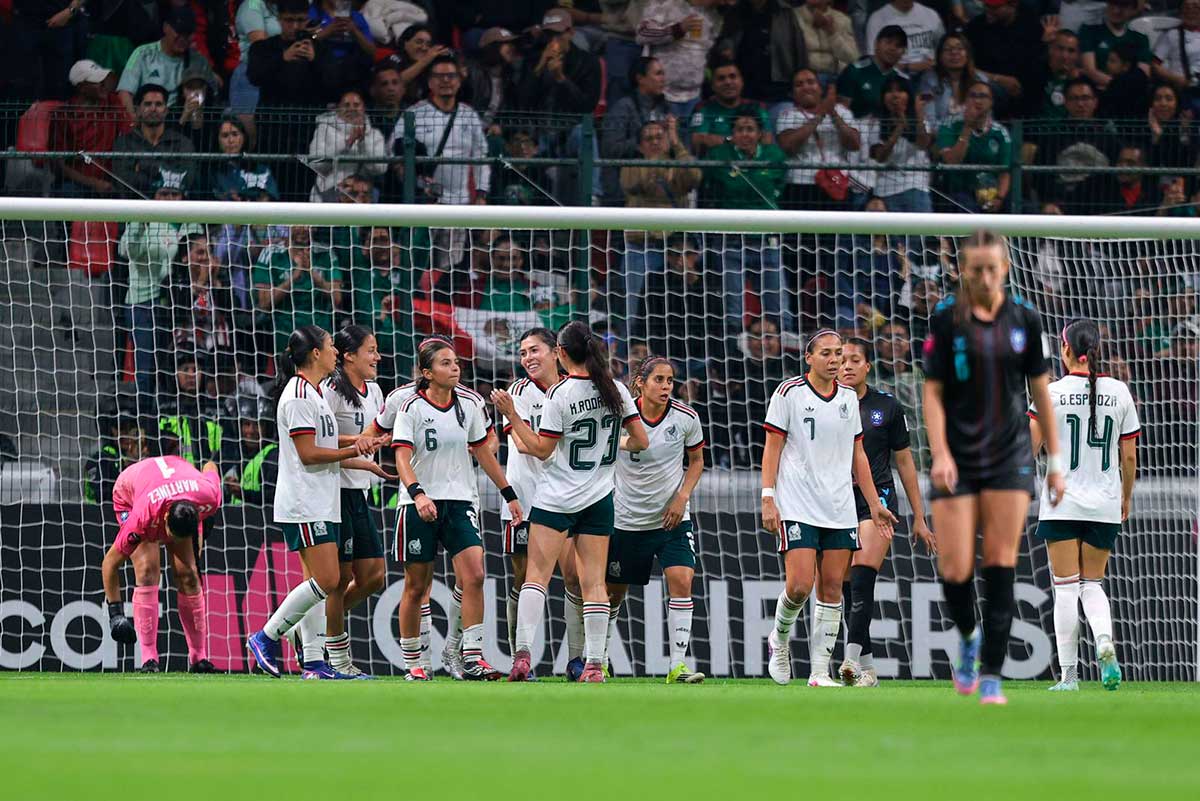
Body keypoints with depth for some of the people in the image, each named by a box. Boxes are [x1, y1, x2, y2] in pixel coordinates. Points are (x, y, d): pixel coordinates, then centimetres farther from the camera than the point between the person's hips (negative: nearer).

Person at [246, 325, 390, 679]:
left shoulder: (316, 393, 17)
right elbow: (308, 454, -17)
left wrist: (363, 462, 17)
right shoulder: (298, 395, -13)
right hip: (304, 506, -10)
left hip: (323, 503, 10)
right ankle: (266, 638, -4)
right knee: (326, 580, -14)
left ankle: (314, 663, 5)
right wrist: (354, 450, -11)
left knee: (321, 581, 6)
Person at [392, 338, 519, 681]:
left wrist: (509, 494, 17)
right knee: (416, 586, 4)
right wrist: (418, 494, -33)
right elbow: (402, 458, -16)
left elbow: (483, 451, 16)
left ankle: (472, 658, -15)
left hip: (460, 501, 3)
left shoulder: (470, 403, 5)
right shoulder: (411, 408, -8)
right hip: (421, 507, -3)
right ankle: (412, 662, 16)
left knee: (474, 575, -15)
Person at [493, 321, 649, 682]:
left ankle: (522, 653, -14)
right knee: (594, 581, 4)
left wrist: (511, 415, -6)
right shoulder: (616, 390, 1)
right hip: (598, 498, 4)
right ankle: (594, 663, -1)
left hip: (555, 499, -4)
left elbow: (541, 450, -9)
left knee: (537, 574, -2)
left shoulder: (559, 394, -12)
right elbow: (641, 441, 4)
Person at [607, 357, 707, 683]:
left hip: (671, 518, 1)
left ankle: (678, 665, -16)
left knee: (681, 580, -18)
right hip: (626, 519, 0)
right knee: (614, 592, 9)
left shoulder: (686, 418, -7)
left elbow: (696, 460, 10)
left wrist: (682, 497, -4)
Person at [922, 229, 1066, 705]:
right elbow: (933, 393, -2)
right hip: (958, 461, -1)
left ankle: (991, 675, -2)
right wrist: (940, 453, -14)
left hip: (1010, 458, 1)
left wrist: (1055, 460, 9)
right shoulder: (946, 319, -3)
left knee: (1001, 566, -6)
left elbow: (1040, 391, 10)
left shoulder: (1024, 319, 3)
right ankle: (969, 638, 26)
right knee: (955, 568, -6)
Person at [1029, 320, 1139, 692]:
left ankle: (1068, 674, 0)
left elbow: (1029, 448, -7)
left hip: (1062, 504, -3)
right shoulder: (1119, 392, 0)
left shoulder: (1053, 393, -7)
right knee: (1093, 584, 14)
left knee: (1066, 587, 2)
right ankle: (1104, 641, -16)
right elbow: (1129, 456, 4)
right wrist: (1126, 498, 18)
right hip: (1105, 505, 3)